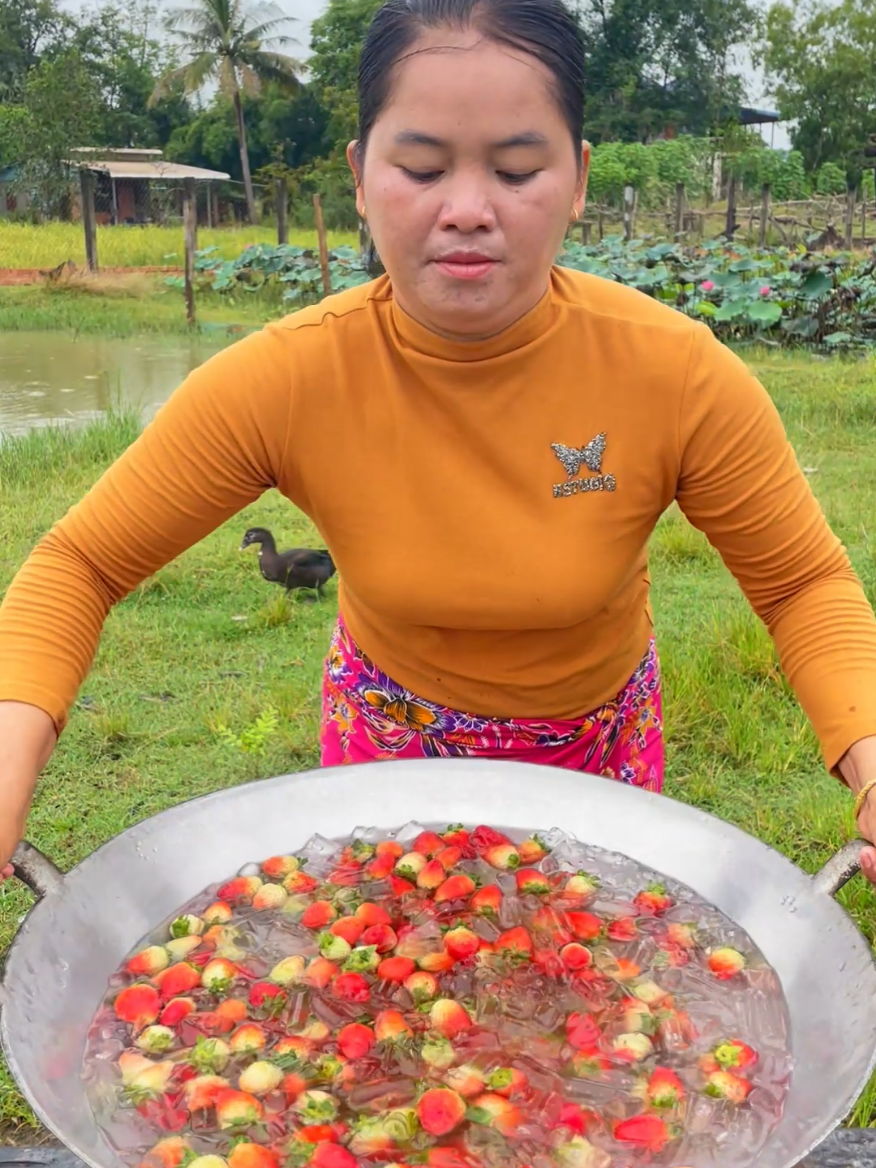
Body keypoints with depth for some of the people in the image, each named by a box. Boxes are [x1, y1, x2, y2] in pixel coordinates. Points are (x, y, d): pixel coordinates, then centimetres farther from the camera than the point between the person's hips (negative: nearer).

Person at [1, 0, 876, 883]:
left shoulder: (678, 373, -28)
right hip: (393, 729, 0)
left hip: (600, 738, 1)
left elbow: (805, 585, -17)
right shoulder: (280, 380, -28)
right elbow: (80, 566, -19)